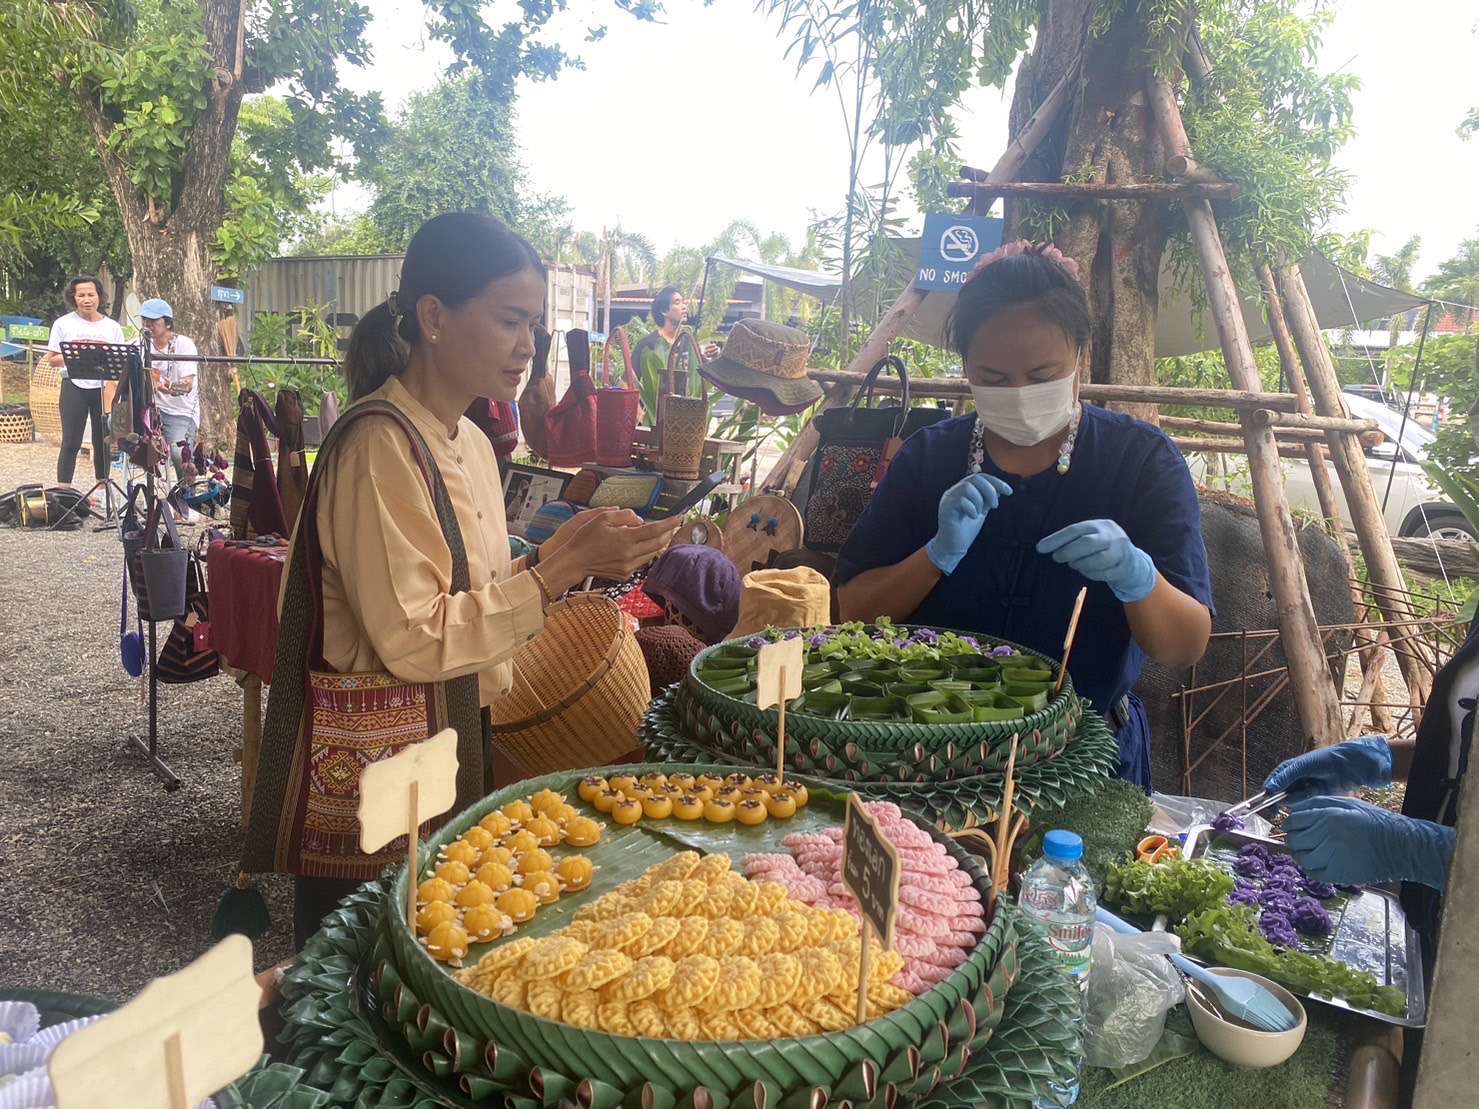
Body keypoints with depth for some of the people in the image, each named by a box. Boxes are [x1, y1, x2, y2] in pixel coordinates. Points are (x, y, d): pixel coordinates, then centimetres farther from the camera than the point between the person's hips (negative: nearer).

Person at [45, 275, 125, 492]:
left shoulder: (112, 327, 7)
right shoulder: (64, 324, 2)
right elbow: (52, 358, 2)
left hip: (104, 388, 2)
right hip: (74, 388, -2)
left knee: (103, 442, 7)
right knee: (71, 442, -2)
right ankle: (63, 491, 2)